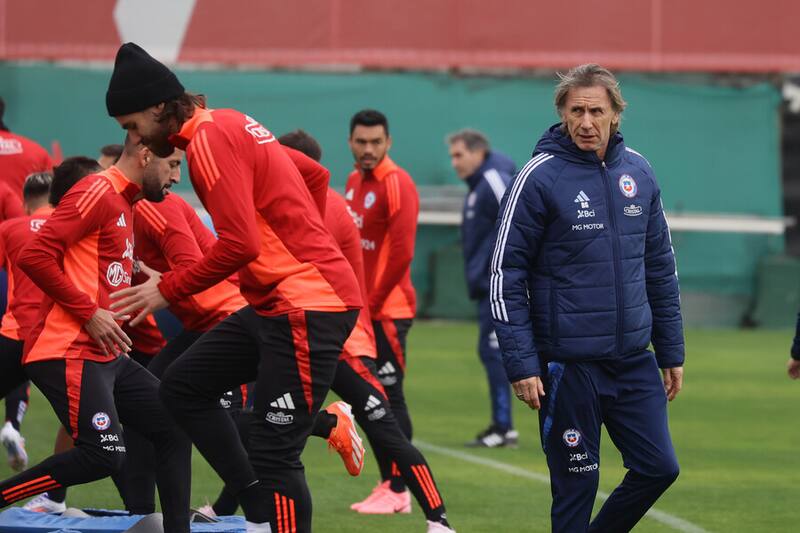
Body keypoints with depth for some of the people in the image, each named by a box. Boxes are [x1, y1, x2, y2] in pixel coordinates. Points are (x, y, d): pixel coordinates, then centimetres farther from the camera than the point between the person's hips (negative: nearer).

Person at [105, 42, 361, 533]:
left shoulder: (209, 139, -13)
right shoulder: (230, 125, 15)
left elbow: (238, 244, -20)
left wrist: (168, 290, -10)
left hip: (307, 307, -10)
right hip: (276, 303, 10)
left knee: (274, 453, -11)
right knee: (184, 385, 14)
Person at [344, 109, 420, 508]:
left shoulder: (396, 186, -13)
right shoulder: (354, 181, 14)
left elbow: (401, 253, -18)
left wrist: (373, 302, -14)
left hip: (388, 310, -8)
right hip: (363, 310, 8)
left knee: (389, 397, -7)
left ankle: (399, 490, -4)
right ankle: (386, 483, 15)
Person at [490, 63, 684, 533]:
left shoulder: (639, 172, 6)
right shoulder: (540, 177, -9)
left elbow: (661, 268, 14)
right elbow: (506, 274, -8)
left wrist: (672, 353, 13)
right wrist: (521, 365, -13)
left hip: (635, 359, 5)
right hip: (569, 364, -5)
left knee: (659, 468, 5)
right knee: (577, 484, 1)